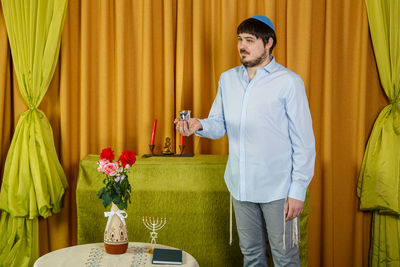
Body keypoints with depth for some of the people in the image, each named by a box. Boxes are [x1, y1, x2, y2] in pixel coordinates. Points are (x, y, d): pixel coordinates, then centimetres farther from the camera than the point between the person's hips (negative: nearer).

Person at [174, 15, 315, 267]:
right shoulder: (228, 79, 7)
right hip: (241, 186, 5)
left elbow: (304, 142, -10)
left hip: (278, 188, -5)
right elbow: (219, 124, 10)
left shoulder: (289, 82, -10)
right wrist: (199, 125, -14)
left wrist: (298, 190, -13)